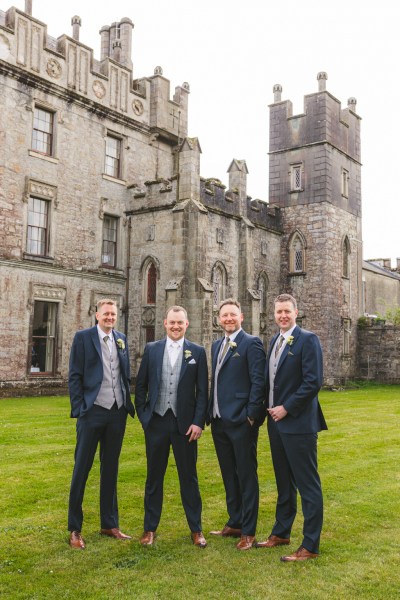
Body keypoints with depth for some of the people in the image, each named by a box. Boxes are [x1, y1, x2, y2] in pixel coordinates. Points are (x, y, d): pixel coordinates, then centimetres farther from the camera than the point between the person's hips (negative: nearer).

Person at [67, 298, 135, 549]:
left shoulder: (121, 338, 9)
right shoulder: (83, 337, -4)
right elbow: (74, 376, -6)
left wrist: (128, 403, 7)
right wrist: (79, 409, -11)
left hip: (117, 412, 5)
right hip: (92, 412, -4)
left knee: (111, 469, 13)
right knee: (82, 468, 3)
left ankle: (109, 524, 24)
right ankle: (75, 528, 14)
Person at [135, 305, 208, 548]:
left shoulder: (198, 352, 0)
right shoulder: (151, 349, 3)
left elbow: (202, 391, -1)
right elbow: (141, 385, 7)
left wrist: (198, 422, -7)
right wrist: (143, 416, 2)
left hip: (185, 423, -1)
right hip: (156, 422, 1)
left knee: (189, 477, 8)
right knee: (154, 476, 11)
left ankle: (196, 529, 22)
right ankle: (150, 528, 24)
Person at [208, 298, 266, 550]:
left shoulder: (251, 343, -9)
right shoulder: (217, 345, 15)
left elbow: (258, 382, -13)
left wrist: (252, 415, -16)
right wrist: (211, 413, 12)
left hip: (241, 422, -7)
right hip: (219, 421, 8)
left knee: (247, 477, 2)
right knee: (229, 476, 17)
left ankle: (248, 531, 12)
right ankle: (234, 523, 30)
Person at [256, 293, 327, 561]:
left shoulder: (308, 340, -11)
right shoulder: (275, 341, 13)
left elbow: (313, 382, -18)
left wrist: (286, 408, -15)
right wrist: (270, 408, 7)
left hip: (298, 423, -8)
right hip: (277, 421, 8)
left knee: (308, 485, 1)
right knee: (284, 482, 19)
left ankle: (310, 546, 11)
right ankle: (281, 532, 33)